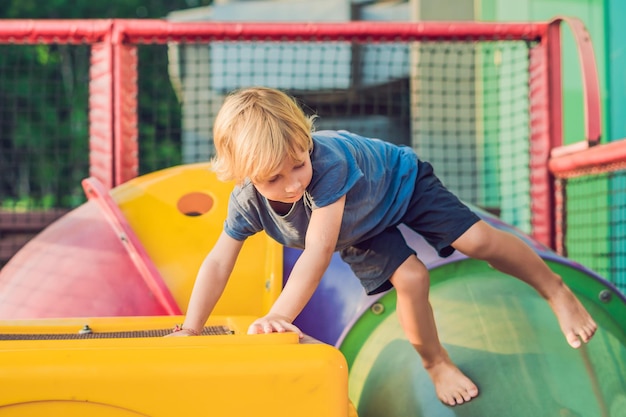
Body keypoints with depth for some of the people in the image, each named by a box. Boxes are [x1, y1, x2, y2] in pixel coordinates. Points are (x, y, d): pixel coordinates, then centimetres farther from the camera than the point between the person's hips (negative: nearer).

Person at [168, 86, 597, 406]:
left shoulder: (329, 164, -49)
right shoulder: (247, 202, -33)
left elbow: (318, 250, -52)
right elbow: (218, 263, -27)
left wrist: (279, 316, -57)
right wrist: (190, 329, -35)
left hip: (400, 179, -3)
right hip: (359, 230, 4)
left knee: (480, 240, -8)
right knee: (410, 279, -15)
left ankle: (557, 290, 17)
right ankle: (437, 363, 11)